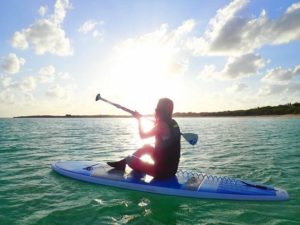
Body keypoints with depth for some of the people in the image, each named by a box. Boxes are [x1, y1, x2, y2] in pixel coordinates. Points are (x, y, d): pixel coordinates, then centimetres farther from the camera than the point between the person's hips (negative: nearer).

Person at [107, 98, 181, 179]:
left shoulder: (162, 125, -21)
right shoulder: (173, 123, 1)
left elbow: (143, 135, -6)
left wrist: (139, 119, 4)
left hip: (163, 171, -8)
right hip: (172, 167, 9)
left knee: (130, 159, 0)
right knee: (146, 147, 23)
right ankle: (123, 162, 34)